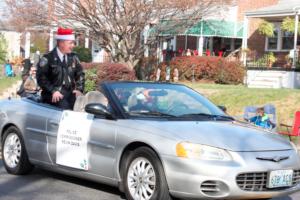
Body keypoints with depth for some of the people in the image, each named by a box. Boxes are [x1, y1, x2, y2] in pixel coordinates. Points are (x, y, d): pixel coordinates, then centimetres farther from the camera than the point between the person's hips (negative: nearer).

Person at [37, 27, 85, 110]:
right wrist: (53, 91, -16)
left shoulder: (73, 58, 14)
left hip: (70, 93, 4)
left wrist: (79, 89, 4)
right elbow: (41, 78, -6)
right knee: (64, 106, -31)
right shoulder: (47, 59, -1)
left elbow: (80, 74, 21)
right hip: (54, 96, -4)